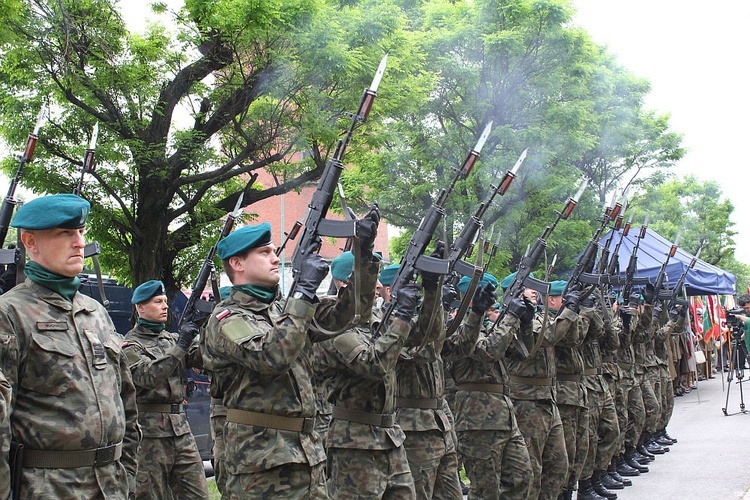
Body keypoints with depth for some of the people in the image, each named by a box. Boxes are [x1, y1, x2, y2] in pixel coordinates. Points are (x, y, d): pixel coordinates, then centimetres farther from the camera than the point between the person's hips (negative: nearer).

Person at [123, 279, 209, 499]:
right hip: (149, 431, -6)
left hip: (181, 429, 6)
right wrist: (180, 346, -24)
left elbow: (202, 359, 1)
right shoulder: (130, 345, -3)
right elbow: (149, 376, -20)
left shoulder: (172, 339, 16)